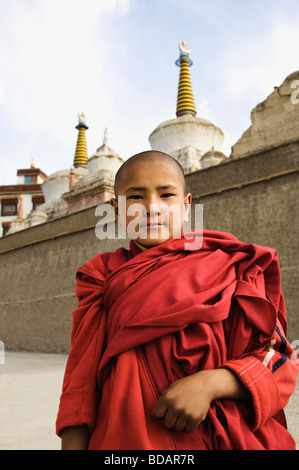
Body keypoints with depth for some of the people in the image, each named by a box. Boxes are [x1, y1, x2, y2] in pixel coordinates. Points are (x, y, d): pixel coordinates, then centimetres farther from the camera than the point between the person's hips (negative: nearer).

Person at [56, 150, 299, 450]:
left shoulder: (227, 269, -5)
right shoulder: (103, 279, -1)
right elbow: (82, 382, -3)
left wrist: (209, 384, -22)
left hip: (217, 437, -1)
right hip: (121, 439, 2)